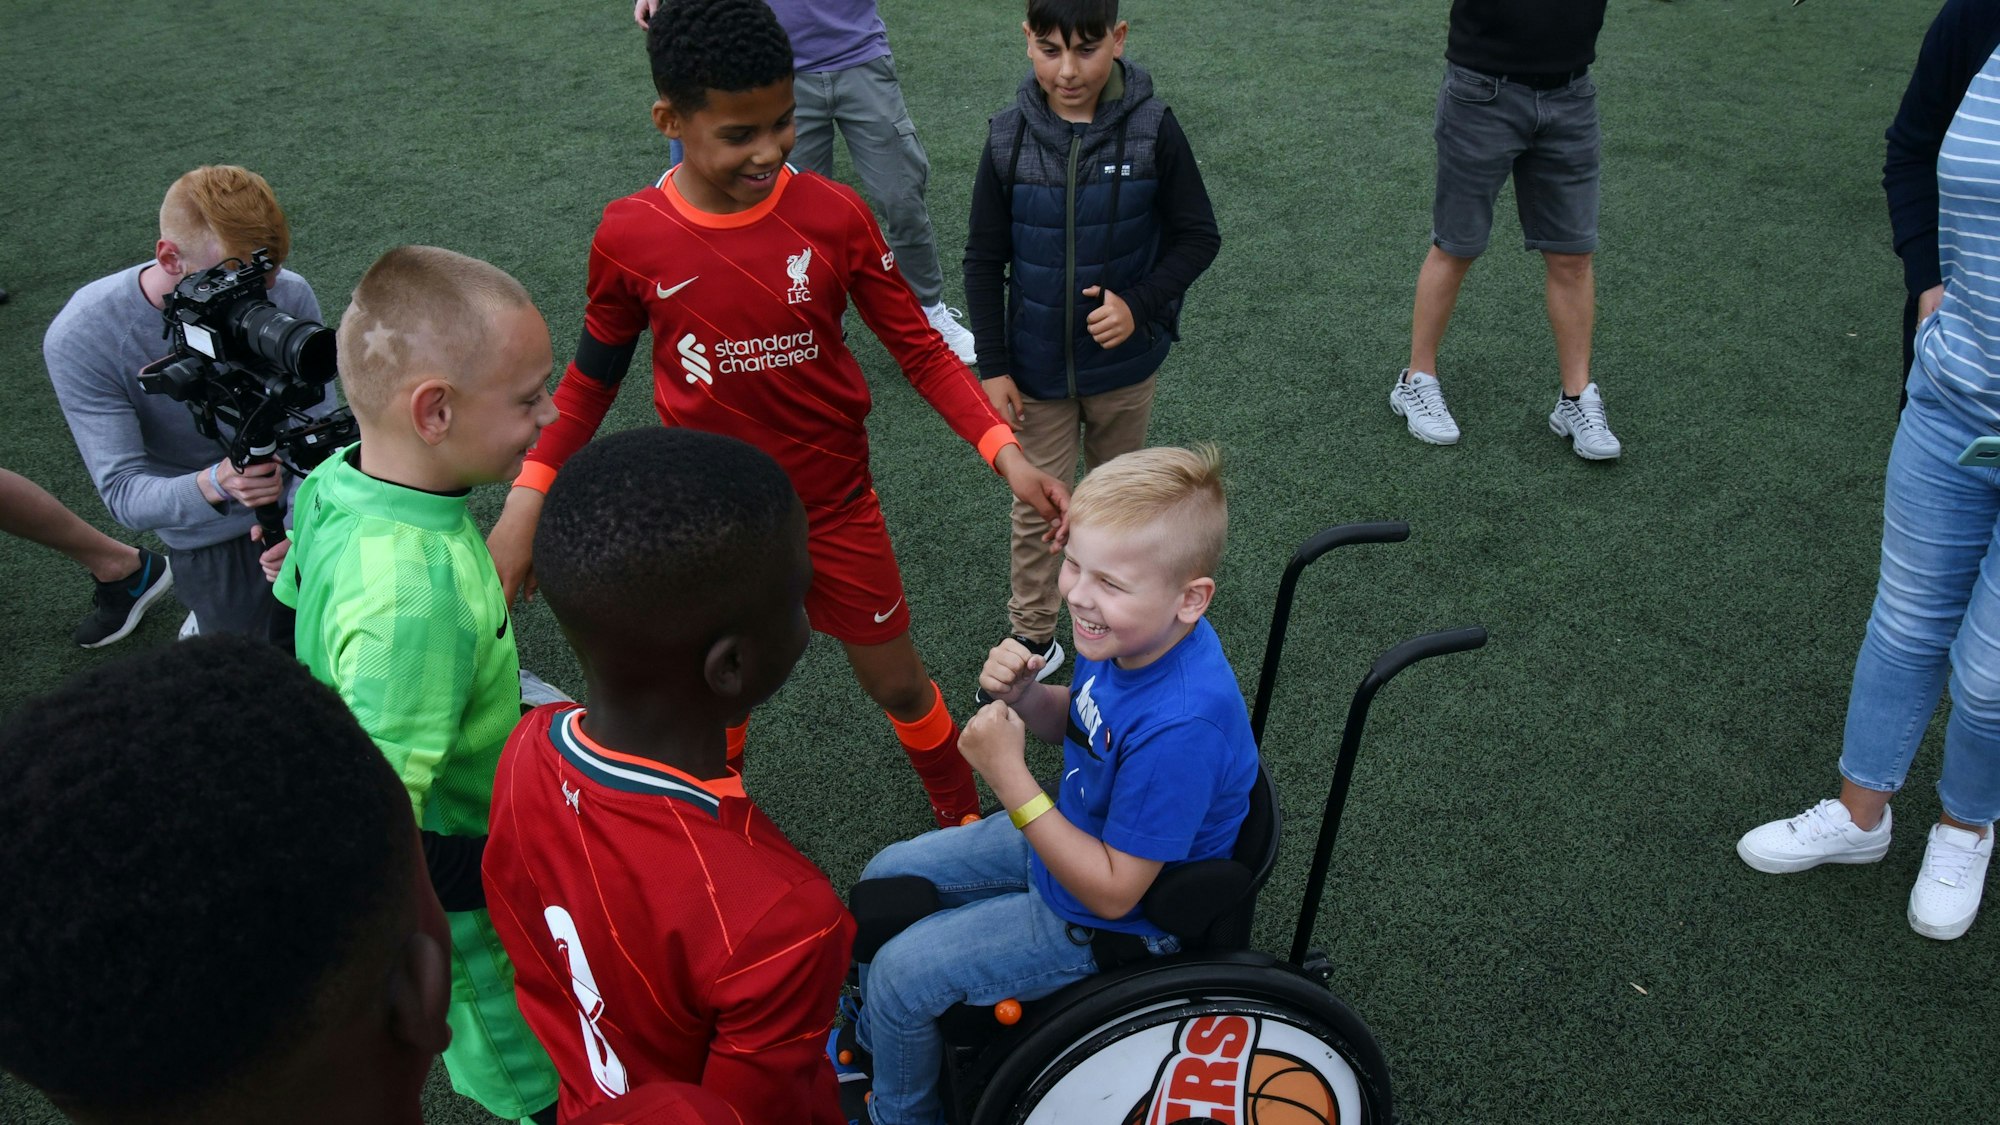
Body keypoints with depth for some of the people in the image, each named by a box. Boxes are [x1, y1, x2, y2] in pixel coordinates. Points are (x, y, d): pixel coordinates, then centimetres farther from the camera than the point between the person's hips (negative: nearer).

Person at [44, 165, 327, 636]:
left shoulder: (289, 297, -23)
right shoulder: (80, 338, -25)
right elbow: (123, 494, -25)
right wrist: (214, 486, -46)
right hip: (213, 536, -2)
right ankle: (213, 608, 33)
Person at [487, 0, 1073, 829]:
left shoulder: (833, 215, -16)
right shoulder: (629, 237, -14)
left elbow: (919, 349, -8)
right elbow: (594, 376, 1)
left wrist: (1006, 453, -20)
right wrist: (526, 500, -7)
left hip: (833, 508, 0)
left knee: (896, 682, 13)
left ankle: (962, 814, 42)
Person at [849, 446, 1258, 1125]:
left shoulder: (1182, 726, -40)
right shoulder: (1129, 632, -16)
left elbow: (1112, 892, -30)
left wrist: (1009, 777, -32)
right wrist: (1023, 696, -17)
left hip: (1108, 920, -8)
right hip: (1072, 835, 8)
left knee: (900, 975, -5)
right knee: (886, 875, 15)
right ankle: (876, 1044, 41)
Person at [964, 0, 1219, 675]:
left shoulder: (1152, 130, -14)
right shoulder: (1010, 138, -11)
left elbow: (1198, 237, -6)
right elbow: (984, 261, -4)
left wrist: (1140, 304, -21)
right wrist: (993, 366, -5)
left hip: (1125, 364, 0)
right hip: (1037, 368, 0)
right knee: (1037, 507, 9)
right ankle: (1032, 637, 27)